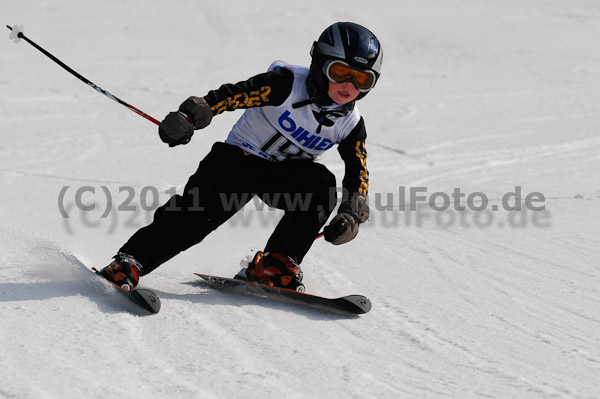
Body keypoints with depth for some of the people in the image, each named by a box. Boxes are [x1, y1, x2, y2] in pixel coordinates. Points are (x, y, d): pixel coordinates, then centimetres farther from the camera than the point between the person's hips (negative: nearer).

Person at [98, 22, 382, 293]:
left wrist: (351, 215, -22)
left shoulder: (350, 124, -6)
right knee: (198, 212, -25)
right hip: (239, 157, -4)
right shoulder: (288, 84, -20)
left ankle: (277, 263, -17)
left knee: (323, 184, -27)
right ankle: (129, 262, -21)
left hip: (284, 176, 4)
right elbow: (235, 95, -26)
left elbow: (358, 173, -3)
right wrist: (189, 117, -40)